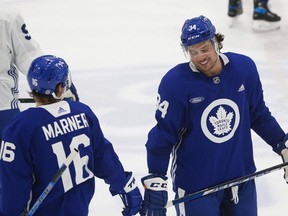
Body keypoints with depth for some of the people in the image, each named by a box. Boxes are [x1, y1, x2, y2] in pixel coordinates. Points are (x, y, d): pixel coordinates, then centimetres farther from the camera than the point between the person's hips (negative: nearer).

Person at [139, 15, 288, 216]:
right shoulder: (175, 82, -17)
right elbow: (162, 137, -12)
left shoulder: (244, 68, -7)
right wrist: (155, 185, -13)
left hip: (241, 178, 4)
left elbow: (259, 115, 9)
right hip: (195, 187, -4)